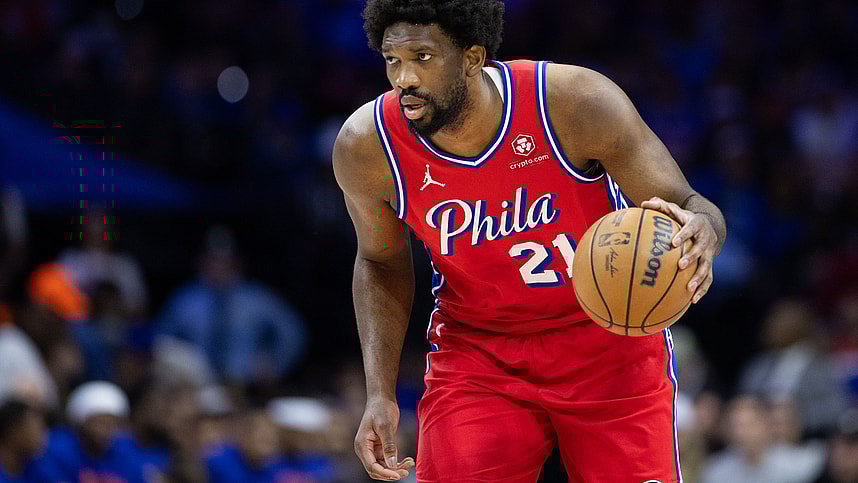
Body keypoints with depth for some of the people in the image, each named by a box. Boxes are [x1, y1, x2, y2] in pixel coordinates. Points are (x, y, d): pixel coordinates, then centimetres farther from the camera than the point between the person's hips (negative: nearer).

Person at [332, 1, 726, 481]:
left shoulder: (575, 100, -24)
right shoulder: (366, 147, -17)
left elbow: (689, 206, -17)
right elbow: (381, 261, 4)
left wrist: (702, 231, -43)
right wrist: (381, 396, -4)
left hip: (609, 340, -1)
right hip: (477, 348, 1)